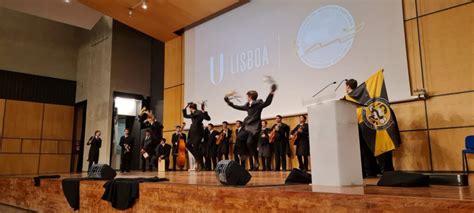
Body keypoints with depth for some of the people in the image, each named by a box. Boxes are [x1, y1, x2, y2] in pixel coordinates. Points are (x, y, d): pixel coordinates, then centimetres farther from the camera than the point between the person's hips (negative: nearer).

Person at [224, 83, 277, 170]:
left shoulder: (258, 104, -6)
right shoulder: (247, 105, 14)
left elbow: (267, 103, -22)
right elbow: (238, 107, 26)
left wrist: (271, 93, -33)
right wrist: (229, 102, 29)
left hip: (255, 127, -8)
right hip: (248, 127, 8)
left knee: (250, 143, -24)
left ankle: (256, 161, -8)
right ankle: (251, 165, 15)